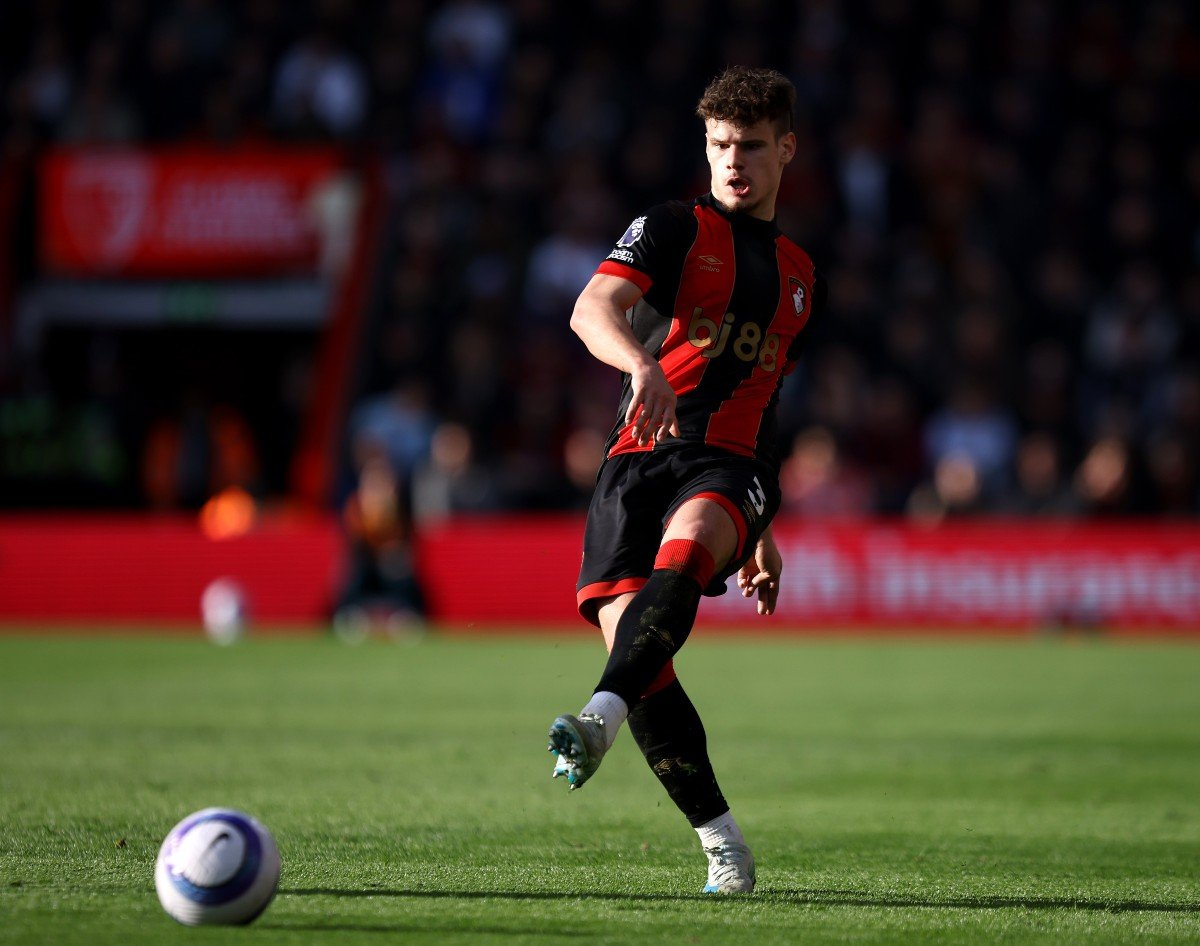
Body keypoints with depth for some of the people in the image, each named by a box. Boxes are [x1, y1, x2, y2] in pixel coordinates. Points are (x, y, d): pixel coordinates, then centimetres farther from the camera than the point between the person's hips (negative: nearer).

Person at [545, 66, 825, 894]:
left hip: (728, 468, 2)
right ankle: (723, 843, -7)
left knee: (684, 551, -35)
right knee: (628, 634, -19)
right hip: (640, 455, -1)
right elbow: (593, 309, -10)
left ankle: (600, 717, -55)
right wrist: (643, 364, -32)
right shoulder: (673, 228, 9)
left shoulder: (801, 277, 23)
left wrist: (763, 533, 31)